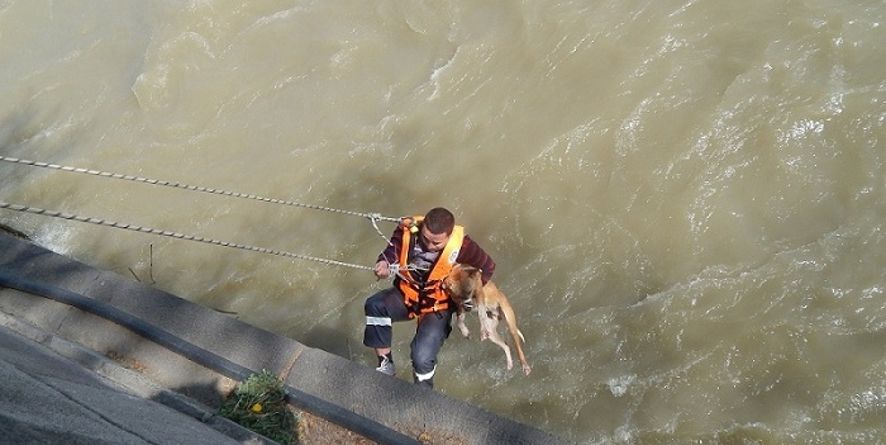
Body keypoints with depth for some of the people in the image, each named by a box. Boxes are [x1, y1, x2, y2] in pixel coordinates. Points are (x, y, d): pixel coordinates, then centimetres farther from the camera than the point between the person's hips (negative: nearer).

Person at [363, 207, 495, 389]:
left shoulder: (461, 246, -27)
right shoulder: (408, 228, -22)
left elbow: (487, 266, -10)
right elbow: (393, 248, -4)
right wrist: (384, 263, -27)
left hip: (438, 307, -3)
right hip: (407, 293, 4)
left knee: (422, 358, -20)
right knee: (375, 306, -27)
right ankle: (385, 365, -11)